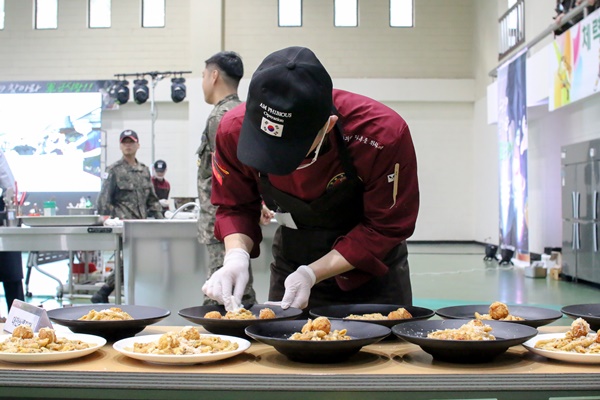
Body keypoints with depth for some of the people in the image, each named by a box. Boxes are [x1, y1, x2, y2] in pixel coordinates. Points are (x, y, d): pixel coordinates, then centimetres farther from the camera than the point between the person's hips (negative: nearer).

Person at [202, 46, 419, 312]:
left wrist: (311, 275, -27)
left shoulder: (384, 135, -32)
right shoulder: (234, 131, -22)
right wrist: (237, 255, -25)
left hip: (370, 268, -2)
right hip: (290, 262, 3)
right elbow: (235, 207, -6)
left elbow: (386, 228, -21)